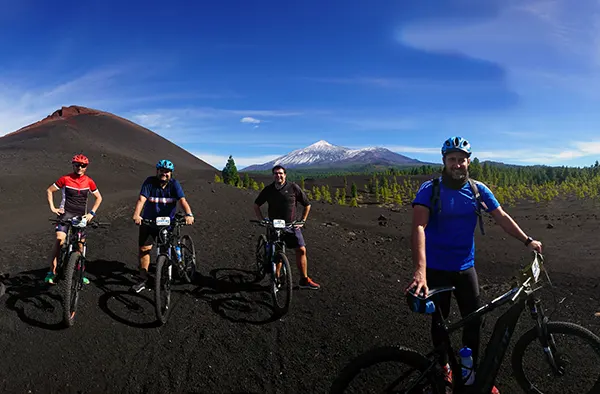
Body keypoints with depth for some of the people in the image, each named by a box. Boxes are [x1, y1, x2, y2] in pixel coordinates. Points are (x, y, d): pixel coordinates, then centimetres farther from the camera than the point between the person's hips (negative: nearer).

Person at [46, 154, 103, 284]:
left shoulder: (89, 182, 2)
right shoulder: (65, 179, -3)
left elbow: (99, 197, 12)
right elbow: (49, 190, 7)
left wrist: (91, 213, 4)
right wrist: (52, 207, -1)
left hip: (81, 216, 3)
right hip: (66, 213, -2)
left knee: (80, 244, 7)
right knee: (60, 239, -21)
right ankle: (52, 272, -14)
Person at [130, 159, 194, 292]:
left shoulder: (174, 184, -11)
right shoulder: (149, 182, -11)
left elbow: (182, 200, -25)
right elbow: (141, 199, -23)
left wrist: (188, 214, -43)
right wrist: (136, 214, -40)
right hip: (148, 221, 0)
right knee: (144, 249, 0)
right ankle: (143, 279, 12)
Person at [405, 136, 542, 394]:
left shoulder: (478, 190, -3)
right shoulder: (430, 190, -18)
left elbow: (502, 218, 8)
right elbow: (419, 227, -29)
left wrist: (527, 240, -2)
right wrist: (420, 270, -40)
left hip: (465, 267, 3)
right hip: (436, 269, -3)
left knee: (474, 320, 8)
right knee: (440, 320, 12)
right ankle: (443, 367, 36)